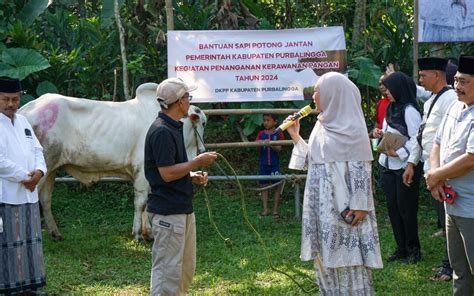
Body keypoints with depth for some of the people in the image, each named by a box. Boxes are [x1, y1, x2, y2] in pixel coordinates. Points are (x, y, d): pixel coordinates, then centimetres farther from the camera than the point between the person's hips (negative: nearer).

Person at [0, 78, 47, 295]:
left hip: (28, 194, 8)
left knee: (30, 240, 12)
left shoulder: (22, 122, 15)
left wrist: (39, 171, -4)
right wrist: (24, 177, -15)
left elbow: (37, 151, 16)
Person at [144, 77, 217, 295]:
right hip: (167, 212, -10)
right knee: (167, 270, -6)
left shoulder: (174, 128, 14)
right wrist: (197, 162, -12)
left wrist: (192, 175, 7)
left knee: (186, 269, 16)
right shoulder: (161, 131, -18)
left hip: (183, 209, 10)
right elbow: (167, 173, -21)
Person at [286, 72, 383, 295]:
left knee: (348, 260, -4)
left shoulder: (351, 128, -11)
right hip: (322, 206, 8)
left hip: (345, 206, -8)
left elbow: (361, 168, -14)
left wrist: (360, 205, -18)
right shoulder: (322, 126, 12)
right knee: (326, 260, 11)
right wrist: (296, 137, 11)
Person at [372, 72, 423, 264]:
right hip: (387, 165, 8)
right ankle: (401, 248, 17)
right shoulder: (391, 108, 12)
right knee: (392, 206, 9)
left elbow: (416, 139, -19)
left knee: (406, 207, -2)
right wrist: (380, 134, 3)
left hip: (404, 166, -8)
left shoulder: (409, 110, -14)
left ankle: (413, 249, 10)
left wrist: (398, 152, -25)